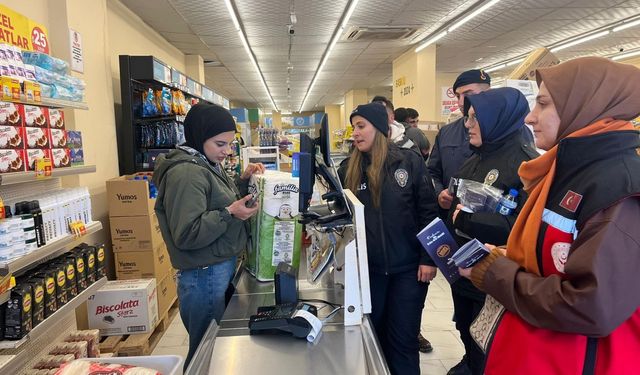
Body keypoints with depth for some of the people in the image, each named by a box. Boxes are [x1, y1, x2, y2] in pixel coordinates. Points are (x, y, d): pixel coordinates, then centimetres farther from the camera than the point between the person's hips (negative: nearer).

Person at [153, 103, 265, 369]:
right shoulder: (186, 173, -19)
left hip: (222, 268, 9)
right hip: (205, 277, -9)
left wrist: (243, 181, 7)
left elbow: (220, 201, 22)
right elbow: (186, 235, -24)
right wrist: (229, 214, -27)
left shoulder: (207, 165, 10)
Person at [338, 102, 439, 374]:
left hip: (408, 267, -2)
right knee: (374, 335, 16)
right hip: (368, 268, 3)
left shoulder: (409, 162, -6)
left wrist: (428, 258, -8)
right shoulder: (350, 170, 1)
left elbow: (428, 212, -5)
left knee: (403, 339, 8)